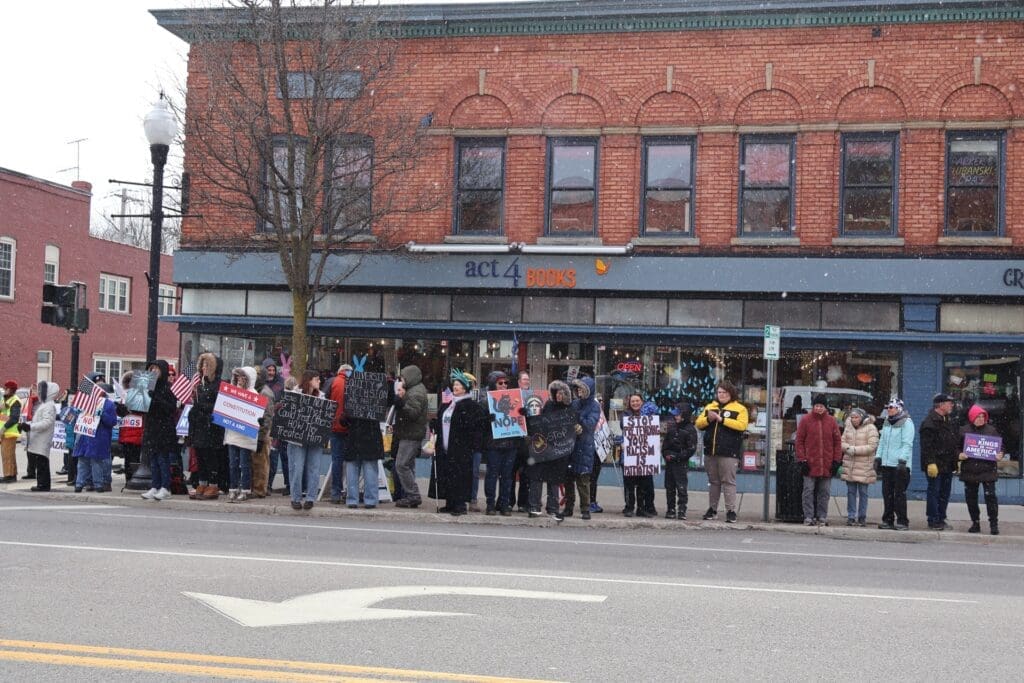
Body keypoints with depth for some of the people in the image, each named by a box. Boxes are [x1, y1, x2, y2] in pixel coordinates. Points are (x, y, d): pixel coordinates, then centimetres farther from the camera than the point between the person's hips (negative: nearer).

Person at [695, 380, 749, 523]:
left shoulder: (740, 408, 2)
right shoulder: (709, 407, 17)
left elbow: (742, 425, -14)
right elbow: (698, 424, 12)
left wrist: (722, 419, -15)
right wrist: (708, 419, -8)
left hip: (728, 452, -5)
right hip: (710, 452, 5)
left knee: (728, 481, -8)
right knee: (713, 482, 11)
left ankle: (731, 511, -6)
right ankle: (712, 509, 17)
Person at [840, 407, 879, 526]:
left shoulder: (870, 428, -7)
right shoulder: (848, 427, 10)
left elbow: (872, 446, -14)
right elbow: (842, 442, 11)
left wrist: (855, 450, -17)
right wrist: (848, 448, -11)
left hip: (864, 466, -4)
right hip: (849, 465, 4)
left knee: (862, 492, 2)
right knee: (851, 492, 7)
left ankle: (862, 517, 10)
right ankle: (851, 516, 12)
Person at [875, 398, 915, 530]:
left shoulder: (907, 422, -6)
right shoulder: (887, 423, 17)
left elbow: (907, 444, -12)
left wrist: (902, 460, -19)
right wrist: (878, 457, 14)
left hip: (899, 465, -7)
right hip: (886, 464, 7)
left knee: (899, 493, -5)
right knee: (887, 493, 9)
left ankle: (902, 521, 0)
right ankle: (888, 520, 15)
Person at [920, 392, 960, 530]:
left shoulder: (950, 421, 16)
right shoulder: (929, 422, -13)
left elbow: (956, 440, 23)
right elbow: (926, 445, -18)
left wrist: (958, 455, 13)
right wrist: (930, 463, -23)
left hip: (947, 464, 9)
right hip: (935, 464, -9)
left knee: (945, 493, 12)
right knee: (934, 492, -2)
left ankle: (941, 519, 20)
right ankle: (933, 521, 3)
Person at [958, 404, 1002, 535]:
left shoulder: (991, 430, 5)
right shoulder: (963, 431, 6)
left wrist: (1000, 455, -11)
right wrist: (959, 455, -10)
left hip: (988, 470, -2)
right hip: (969, 470, 2)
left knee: (990, 496, -7)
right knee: (971, 498, 7)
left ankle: (994, 524, 1)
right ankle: (975, 523, 19)